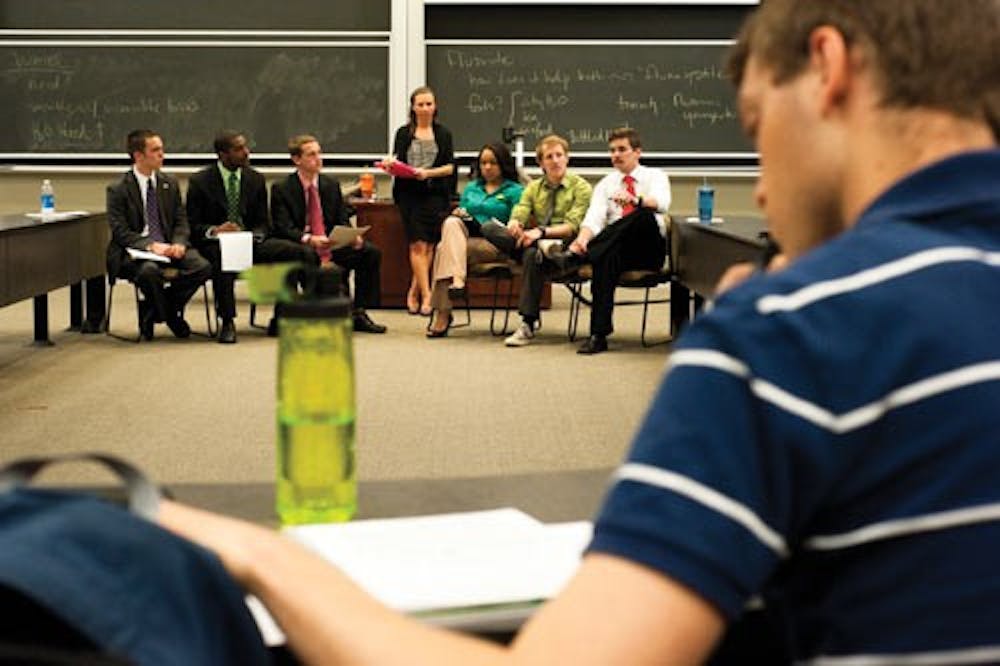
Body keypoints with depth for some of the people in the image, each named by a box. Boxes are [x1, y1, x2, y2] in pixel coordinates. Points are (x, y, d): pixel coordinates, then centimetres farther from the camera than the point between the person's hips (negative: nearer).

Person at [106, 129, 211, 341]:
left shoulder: (170, 183, 12)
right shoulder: (118, 190, -3)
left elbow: (181, 221, 11)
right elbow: (120, 233, -9)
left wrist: (178, 243, -11)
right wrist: (150, 245, -24)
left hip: (168, 248, 5)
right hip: (134, 253, -5)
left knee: (203, 267, -22)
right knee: (149, 270, -39)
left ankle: (151, 310, -5)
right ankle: (171, 317, -9)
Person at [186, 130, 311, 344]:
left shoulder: (256, 179, 11)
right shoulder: (200, 181, 0)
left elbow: (263, 223, 11)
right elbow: (192, 226, -2)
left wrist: (254, 236, -13)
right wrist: (214, 230, -23)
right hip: (215, 244, -4)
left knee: (296, 251, -21)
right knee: (223, 258, -41)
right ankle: (227, 322, -27)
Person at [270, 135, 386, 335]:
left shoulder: (332, 186, 13)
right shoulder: (281, 189, -2)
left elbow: (343, 221, 10)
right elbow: (283, 228, -12)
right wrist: (309, 239, -31)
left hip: (330, 245, 5)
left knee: (371, 252, -14)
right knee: (307, 256, -40)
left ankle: (359, 313, -10)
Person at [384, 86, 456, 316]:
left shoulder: (443, 134, 11)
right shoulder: (403, 133, 11)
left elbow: (450, 166, 4)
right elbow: (397, 161, 9)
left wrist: (428, 173, -13)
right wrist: (390, 165, -14)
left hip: (435, 195, 1)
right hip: (409, 194, -1)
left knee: (428, 245, -1)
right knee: (419, 245, -9)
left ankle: (413, 293, 11)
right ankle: (426, 296, -12)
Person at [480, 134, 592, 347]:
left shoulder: (580, 187, 3)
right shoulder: (534, 187, 18)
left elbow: (572, 227, -10)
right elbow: (519, 215, 3)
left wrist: (541, 231, -27)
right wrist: (514, 225, -23)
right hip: (536, 242, 5)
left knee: (532, 255, -39)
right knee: (489, 228, -16)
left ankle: (528, 325, -33)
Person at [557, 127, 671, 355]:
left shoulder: (655, 176, 10)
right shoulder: (606, 184, 17)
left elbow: (662, 203, -15)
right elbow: (595, 216, -2)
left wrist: (635, 199, -37)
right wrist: (583, 238, -26)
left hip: (649, 249, -2)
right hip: (616, 248, 2)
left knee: (644, 213, -34)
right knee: (607, 257, -37)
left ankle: (577, 256, -43)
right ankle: (598, 334, -42)